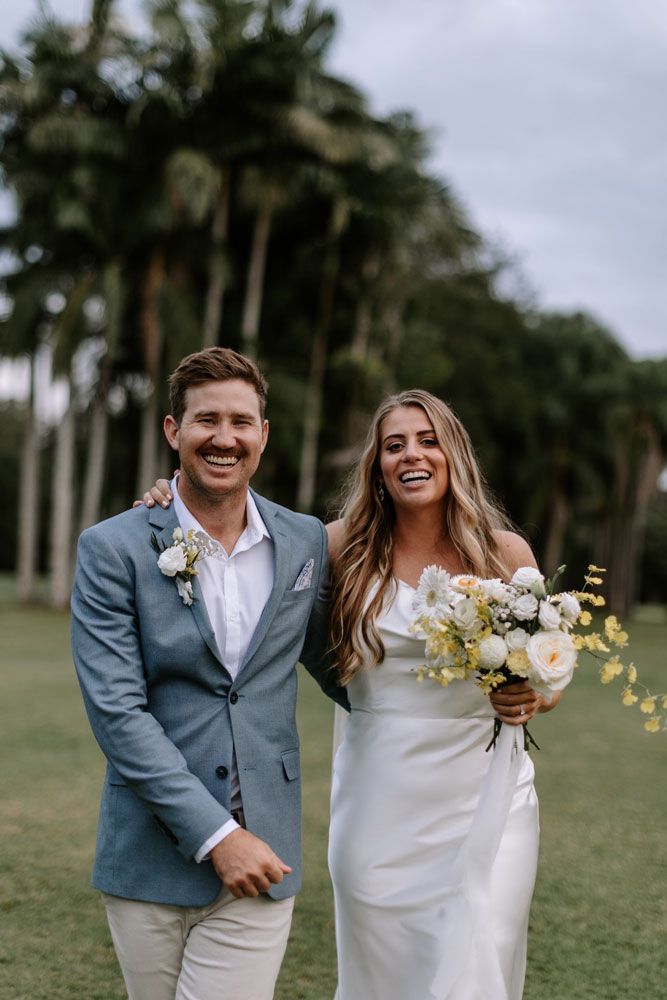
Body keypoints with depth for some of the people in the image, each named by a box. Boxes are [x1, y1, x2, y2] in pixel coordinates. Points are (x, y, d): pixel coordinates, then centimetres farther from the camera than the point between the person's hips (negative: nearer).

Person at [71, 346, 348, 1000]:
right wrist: (215, 835, -15)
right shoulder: (114, 549, -6)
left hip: (261, 855, 2)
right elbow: (117, 711, -11)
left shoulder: (305, 542, 4)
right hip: (149, 860, -1)